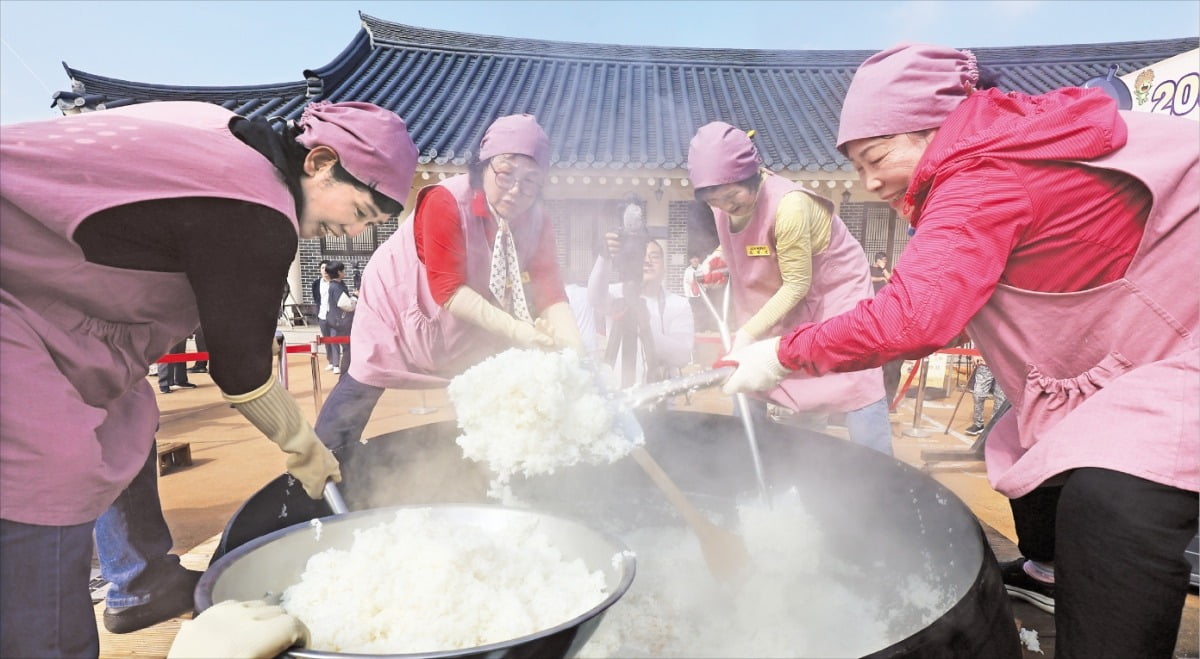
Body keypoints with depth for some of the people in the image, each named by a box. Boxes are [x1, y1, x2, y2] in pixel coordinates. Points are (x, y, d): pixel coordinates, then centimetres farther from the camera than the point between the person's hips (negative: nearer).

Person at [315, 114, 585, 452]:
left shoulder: (537, 222, -16)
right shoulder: (446, 202, -32)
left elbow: (550, 294, -23)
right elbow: (448, 290, -36)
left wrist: (576, 355, -39)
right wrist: (514, 329, -47)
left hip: (470, 328, 5)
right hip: (398, 304, -4)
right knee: (360, 391, 5)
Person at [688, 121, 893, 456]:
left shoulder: (788, 204, -32)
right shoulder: (726, 204, -11)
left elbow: (797, 284, -27)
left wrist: (749, 332, -30)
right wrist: (716, 259, -8)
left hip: (836, 290, -6)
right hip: (785, 299, 7)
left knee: (856, 383, -10)